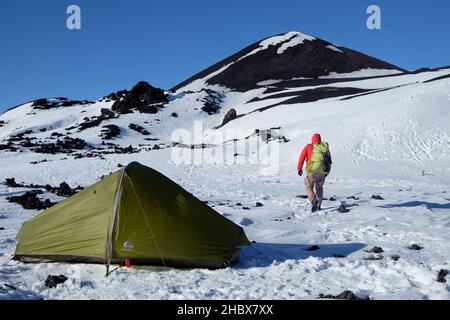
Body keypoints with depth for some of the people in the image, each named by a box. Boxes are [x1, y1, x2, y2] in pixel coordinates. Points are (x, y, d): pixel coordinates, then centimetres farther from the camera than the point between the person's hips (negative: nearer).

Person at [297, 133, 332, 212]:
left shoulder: (308, 147, 3)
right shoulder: (326, 147, 10)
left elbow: (302, 157, 2)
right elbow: (329, 160, 15)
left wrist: (299, 169, 12)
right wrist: (327, 171, 27)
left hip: (312, 171, -3)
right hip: (322, 172, 3)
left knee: (309, 188, 6)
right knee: (319, 188, 22)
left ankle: (313, 200, -22)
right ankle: (318, 206, 21)